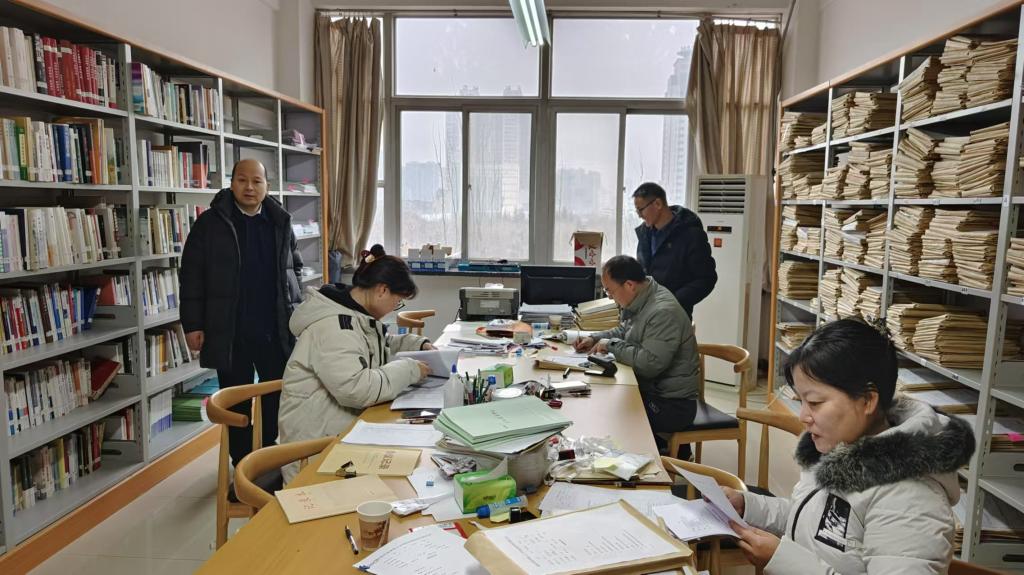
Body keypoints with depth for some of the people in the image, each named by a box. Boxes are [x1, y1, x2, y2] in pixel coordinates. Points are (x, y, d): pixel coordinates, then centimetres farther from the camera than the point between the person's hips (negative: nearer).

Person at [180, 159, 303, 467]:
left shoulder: (281, 222, 6)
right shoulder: (211, 222, -3)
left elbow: (294, 267, 15)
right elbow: (192, 276, -3)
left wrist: (295, 312, 7)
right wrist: (192, 324, -7)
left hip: (276, 329, 3)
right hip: (229, 331, -2)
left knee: (278, 395, 9)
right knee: (237, 401, 9)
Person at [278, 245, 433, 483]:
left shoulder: (358, 315, 9)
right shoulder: (333, 324, -21)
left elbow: (383, 344, 30)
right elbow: (355, 388, -31)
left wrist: (419, 344, 13)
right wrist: (409, 370, -20)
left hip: (352, 423, 9)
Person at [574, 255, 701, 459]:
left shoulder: (663, 312, -25)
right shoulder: (640, 301, 4)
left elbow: (650, 364, -30)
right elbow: (625, 331, 22)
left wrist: (612, 345, -18)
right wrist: (595, 339, 6)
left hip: (672, 403, -9)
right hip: (650, 388, 9)